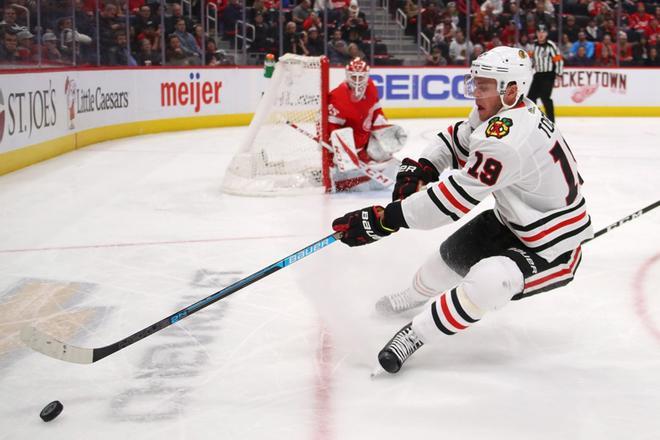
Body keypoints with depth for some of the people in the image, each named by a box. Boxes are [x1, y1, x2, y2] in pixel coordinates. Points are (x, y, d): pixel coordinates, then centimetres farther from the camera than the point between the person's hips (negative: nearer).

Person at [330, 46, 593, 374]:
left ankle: (414, 335, -17)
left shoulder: (509, 139, -34)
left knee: (485, 282, -33)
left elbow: (456, 197, -34)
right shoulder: (496, 113, -5)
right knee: (453, 254, 24)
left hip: (552, 248, -10)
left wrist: (383, 219, -31)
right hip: (512, 223, 10)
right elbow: (455, 141, 10)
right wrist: (419, 170, -10)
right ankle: (414, 296, 53)